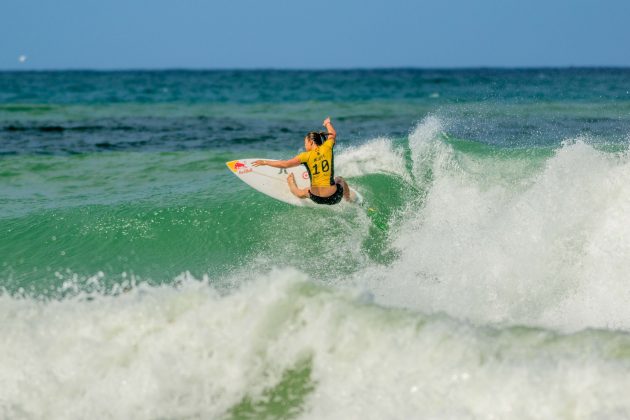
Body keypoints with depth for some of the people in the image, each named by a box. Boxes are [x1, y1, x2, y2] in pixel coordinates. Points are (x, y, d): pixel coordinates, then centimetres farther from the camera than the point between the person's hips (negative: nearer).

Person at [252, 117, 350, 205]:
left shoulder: (306, 156, -9)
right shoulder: (327, 148, -3)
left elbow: (285, 164, -11)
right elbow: (333, 134, 19)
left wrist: (265, 162, 0)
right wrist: (328, 123, 41)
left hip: (317, 198, -1)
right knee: (340, 180, 37)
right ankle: (349, 202, 52)